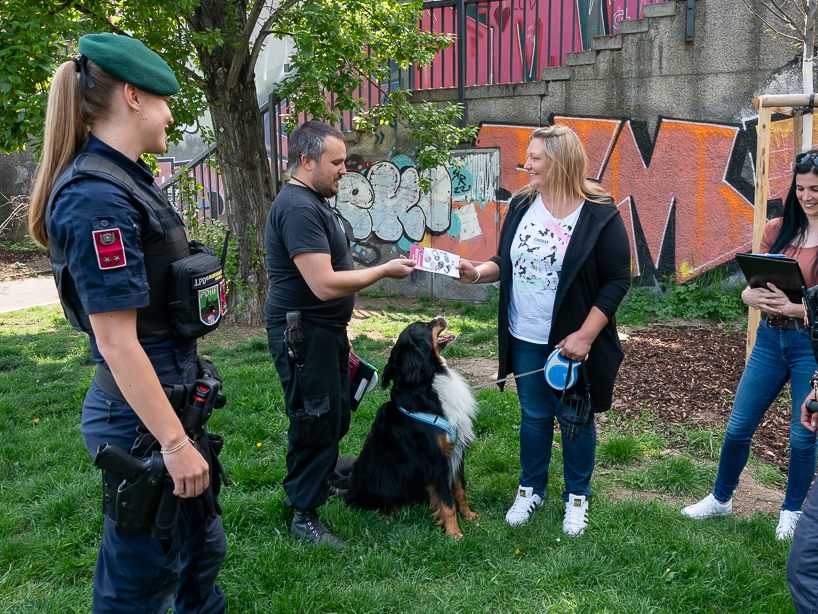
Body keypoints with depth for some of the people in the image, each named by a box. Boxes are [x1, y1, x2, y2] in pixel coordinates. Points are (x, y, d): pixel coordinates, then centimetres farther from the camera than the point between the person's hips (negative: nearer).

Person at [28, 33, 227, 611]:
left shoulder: (127, 179, 7)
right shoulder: (96, 198, -23)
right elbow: (117, 340, -25)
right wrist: (174, 442, -21)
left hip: (169, 397, 10)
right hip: (139, 416, -9)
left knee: (203, 546, 25)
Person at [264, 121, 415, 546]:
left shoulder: (313, 202, 13)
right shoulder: (298, 208, -22)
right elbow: (325, 284, -29)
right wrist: (385, 270, -18)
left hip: (325, 331, 10)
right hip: (304, 336, -10)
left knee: (335, 419, 23)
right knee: (315, 426, 1)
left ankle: (320, 476, 44)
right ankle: (304, 516, 16)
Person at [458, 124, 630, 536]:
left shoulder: (599, 216, -14)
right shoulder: (521, 205, 2)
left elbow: (617, 280, -13)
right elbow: (505, 262, 12)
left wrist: (584, 336, -18)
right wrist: (477, 273, -9)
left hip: (571, 343, -4)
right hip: (525, 340, 4)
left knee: (574, 420, 11)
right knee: (534, 416, 17)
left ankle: (577, 496, 30)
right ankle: (530, 489, 34)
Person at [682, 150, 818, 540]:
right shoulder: (778, 230, 3)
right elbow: (750, 287, 4)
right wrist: (755, 297, -18)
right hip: (770, 337, 4)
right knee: (738, 426, 10)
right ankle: (721, 498, 30)